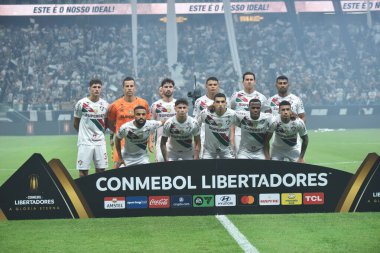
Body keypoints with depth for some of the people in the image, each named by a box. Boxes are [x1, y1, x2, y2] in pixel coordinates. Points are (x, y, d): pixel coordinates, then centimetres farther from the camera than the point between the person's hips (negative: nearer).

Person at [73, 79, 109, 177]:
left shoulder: (105, 104, 5)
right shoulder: (81, 103, -5)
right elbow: (76, 124, 5)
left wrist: (100, 131, 10)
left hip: (100, 141, 3)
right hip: (85, 142, -3)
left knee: (101, 169, 4)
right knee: (83, 170, -2)